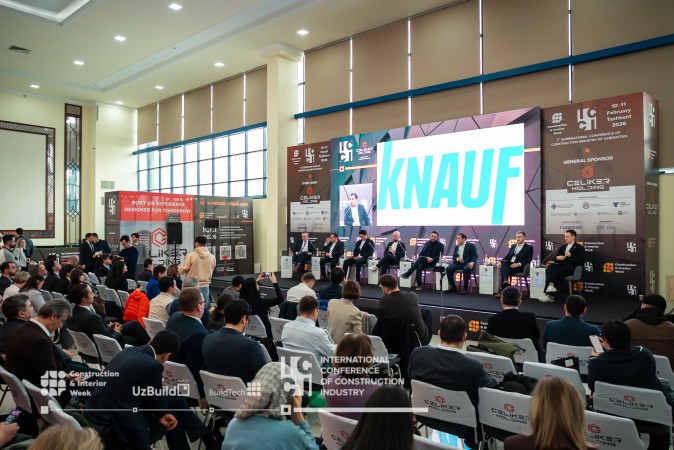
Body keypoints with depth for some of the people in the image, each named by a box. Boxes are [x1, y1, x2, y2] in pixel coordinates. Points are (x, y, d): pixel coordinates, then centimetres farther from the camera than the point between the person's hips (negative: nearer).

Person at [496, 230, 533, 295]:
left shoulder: (529, 247, 5)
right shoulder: (513, 246, 23)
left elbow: (528, 260, -6)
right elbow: (507, 256, 15)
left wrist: (518, 264, -21)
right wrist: (500, 261, -5)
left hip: (519, 267, -5)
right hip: (509, 264, 5)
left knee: (504, 269, -31)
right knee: (503, 262, -28)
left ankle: (502, 291, -33)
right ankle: (505, 281, -43)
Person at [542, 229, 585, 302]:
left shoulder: (580, 248, 6)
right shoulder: (563, 247, 24)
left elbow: (581, 262, -5)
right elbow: (555, 257, 20)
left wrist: (570, 256, -15)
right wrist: (557, 258, -5)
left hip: (570, 269, -6)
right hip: (561, 266, 6)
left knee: (552, 272, -29)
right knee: (550, 267, -28)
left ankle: (550, 295, -24)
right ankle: (551, 285, -37)